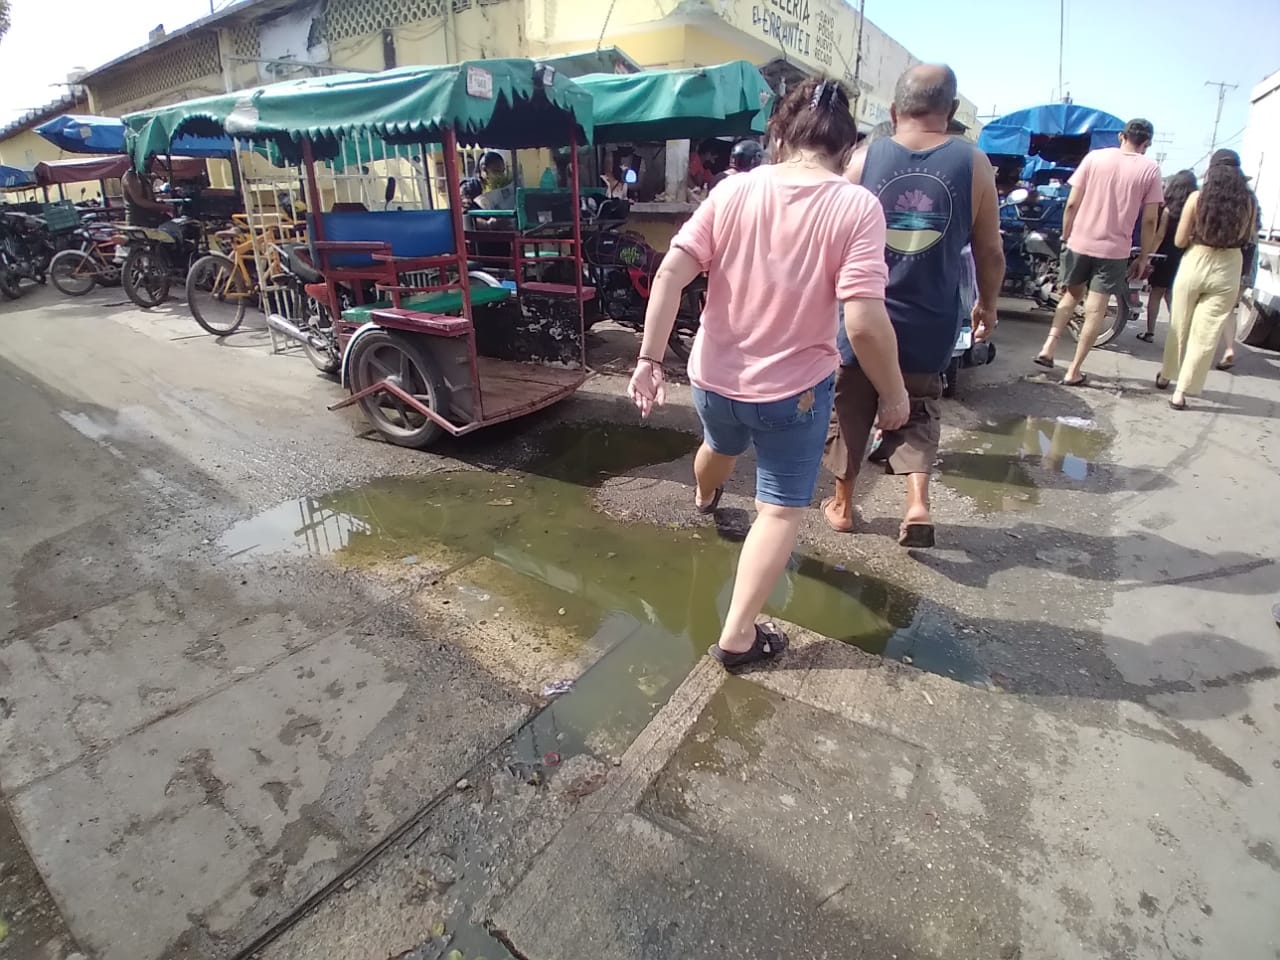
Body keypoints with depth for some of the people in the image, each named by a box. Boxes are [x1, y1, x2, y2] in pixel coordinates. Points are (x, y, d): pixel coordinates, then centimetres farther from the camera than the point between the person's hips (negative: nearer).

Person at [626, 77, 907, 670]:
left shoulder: (734, 189, -4)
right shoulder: (856, 206, -14)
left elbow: (671, 273, -12)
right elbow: (864, 321, -23)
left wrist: (649, 360, -8)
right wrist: (893, 394, -8)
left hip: (713, 376, 5)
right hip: (793, 389, -4)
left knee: (719, 446, 35)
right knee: (781, 510, 11)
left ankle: (704, 500, 68)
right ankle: (737, 637, 12)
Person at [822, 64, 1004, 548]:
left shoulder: (864, 158, -4)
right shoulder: (974, 164, -3)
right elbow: (990, 251, 2)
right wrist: (987, 304, 17)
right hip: (929, 322, 0)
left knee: (851, 409, 15)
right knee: (918, 412, 17)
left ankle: (842, 504, 26)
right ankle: (918, 502, 1)